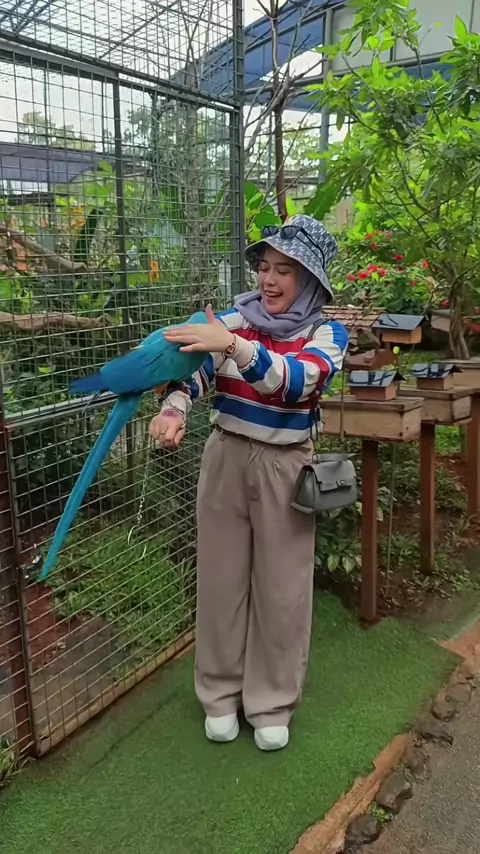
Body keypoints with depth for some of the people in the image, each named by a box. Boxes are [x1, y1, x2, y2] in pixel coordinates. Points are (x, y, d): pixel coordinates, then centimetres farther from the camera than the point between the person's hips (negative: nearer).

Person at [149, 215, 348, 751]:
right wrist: (172, 410, -31)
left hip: (284, 467, -1)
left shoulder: (326, 333, -6)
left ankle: (271, 703, 30)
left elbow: (297, 381, -26)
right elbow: (193, 371, -9)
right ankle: (221, 695, 31)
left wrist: (233, 345, -41)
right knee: (221, 576, 11)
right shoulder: (233, 318, 0)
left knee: (281, 585, 8)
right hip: (225, 457, 2)